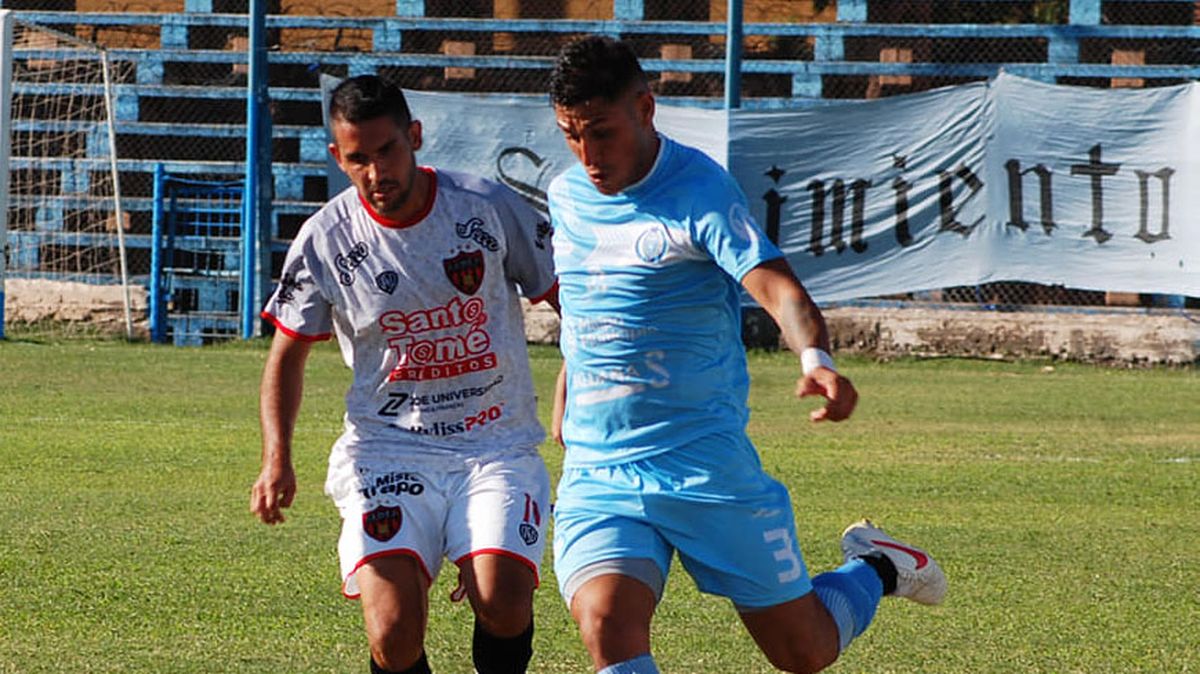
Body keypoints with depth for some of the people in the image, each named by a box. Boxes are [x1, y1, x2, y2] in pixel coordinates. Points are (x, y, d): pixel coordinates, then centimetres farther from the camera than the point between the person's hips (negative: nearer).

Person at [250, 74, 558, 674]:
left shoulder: (490, 208, -4)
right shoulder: (324, 240, -2)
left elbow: (566, 299, 9)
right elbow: (287, 354, 11)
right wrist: (277, 460, -3)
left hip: (497, 444, 0)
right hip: (387, 451, 0)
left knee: (502, 604, -26)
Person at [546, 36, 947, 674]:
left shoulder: (700, 191, -12)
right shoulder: (565, 197, 7)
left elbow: (776, 286, -27)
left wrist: (816, 358, -46)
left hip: (708, 469, -4)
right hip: (595, 476, 4)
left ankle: (875, 569, 39)